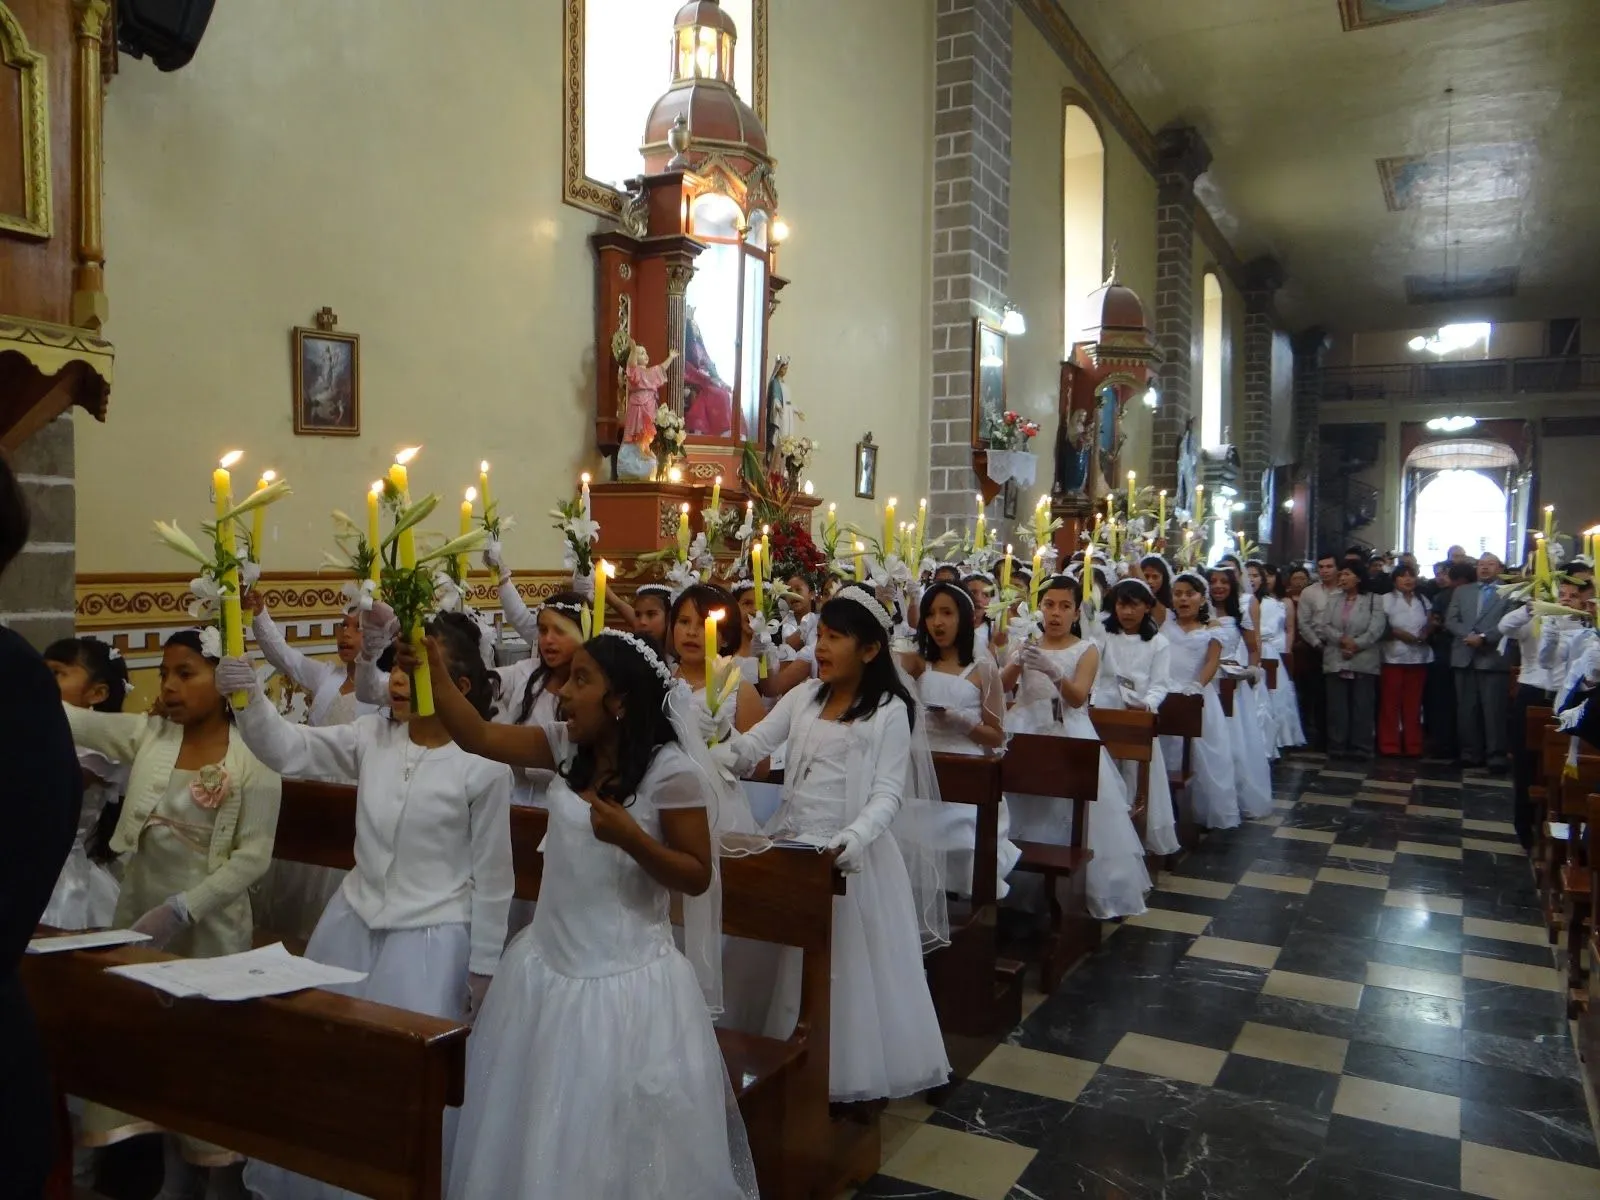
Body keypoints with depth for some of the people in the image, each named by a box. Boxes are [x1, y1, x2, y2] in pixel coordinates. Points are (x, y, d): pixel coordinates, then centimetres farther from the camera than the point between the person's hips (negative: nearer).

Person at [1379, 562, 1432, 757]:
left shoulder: (1423, 600, 12)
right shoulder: (1386, 600, -1)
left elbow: (1430, 626, 12)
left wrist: (1425, 635, -8)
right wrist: (1397, 633, -18)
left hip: (1418, 658, 4)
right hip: (1393, 657, -4)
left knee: (1413, 704, 8)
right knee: (1390, 703, 0)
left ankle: (1413, 746, 14)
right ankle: (1390, 745, 5)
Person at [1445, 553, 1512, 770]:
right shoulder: (1461, 591, 17)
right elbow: (1450, 620, 8)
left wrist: (1484, 638, -16)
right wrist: (1468, 636, -9)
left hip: (1493, 658, -4)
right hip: (1464, 657, 4)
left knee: (1494, 710, -3)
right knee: (1466, 709, 6)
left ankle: (1496, 755, 3)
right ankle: (1470, 752, 12)